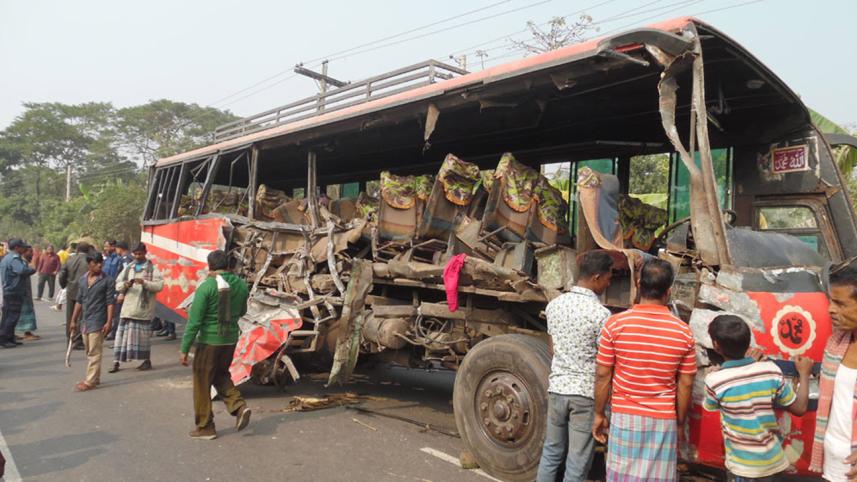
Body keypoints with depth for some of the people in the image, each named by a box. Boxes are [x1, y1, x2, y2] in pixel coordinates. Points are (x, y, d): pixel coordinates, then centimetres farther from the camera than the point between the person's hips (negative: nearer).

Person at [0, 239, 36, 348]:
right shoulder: (14, 258, -17)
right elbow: (23, 270, -32)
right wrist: (33, 269, -14)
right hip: (14, 292, -11)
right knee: (12, 316, -6)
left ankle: (10, 338, 20)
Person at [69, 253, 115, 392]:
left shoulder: (108, 281, -8)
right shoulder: (82, 280, 9)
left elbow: (110, 302, -10)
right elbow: (79, 301, 15)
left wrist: (109, 322, -15)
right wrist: (74, 320, 14)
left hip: (98, 322, -6)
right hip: (84, 321, 6)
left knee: (94, 352, -4)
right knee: (89, 351, 14)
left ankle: (90, 381, 0)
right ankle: (95, 378, 25)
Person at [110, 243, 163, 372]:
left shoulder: (152, 269, 0)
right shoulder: (128, 267, 12)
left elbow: (159, 285, -10)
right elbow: (117, 284, 11)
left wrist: (144, 282, -21)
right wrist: (124, 285, -10)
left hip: (144, 308, -3)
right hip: (128, 307, 3)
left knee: (144, 334, 4)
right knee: (122, 334, 1)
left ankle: (147, 361, 16)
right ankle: (116, 362, 8)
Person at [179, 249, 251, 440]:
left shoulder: (207, 286, -15)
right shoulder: (241, 284, 1)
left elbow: (194, 320, -15)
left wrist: (184, 349, -11)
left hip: (209, 341, -5)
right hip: (231, 340, 6)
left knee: (202, 383, 10)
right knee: (221, 375, 26)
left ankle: (205, 427, 19)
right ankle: (239, 405, 6)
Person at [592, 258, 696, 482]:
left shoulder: (615, 324, -10)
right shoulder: (683, 332, -5)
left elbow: (603, 375, -5)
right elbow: (685, 384, 0)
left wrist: (599, 414, 6)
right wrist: (680, 423, 12)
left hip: (625, 417, -1)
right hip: (664, 421, 1)